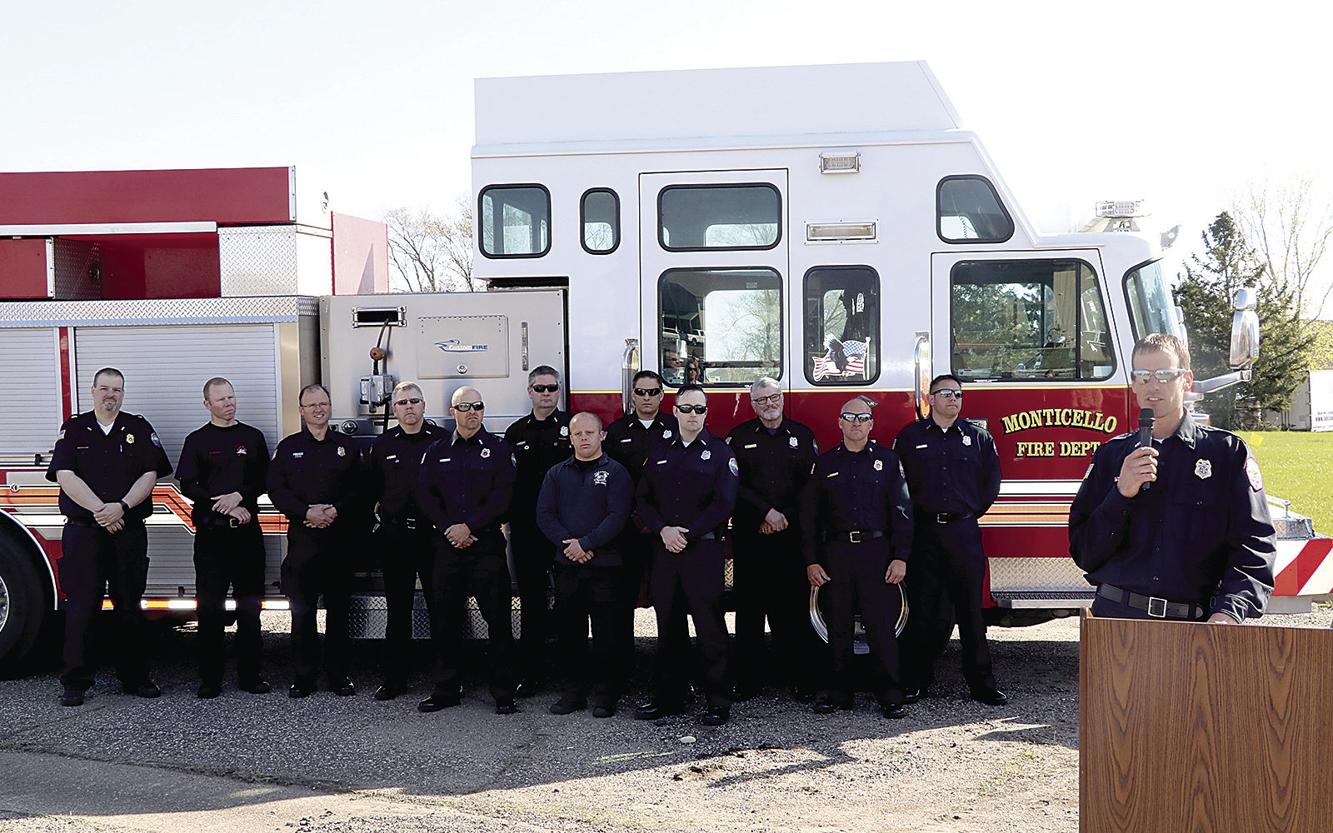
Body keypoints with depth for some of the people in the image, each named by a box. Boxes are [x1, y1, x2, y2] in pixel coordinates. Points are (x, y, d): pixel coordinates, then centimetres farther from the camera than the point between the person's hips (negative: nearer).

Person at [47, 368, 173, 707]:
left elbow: (149, 475, 0)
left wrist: (121, 507, -16)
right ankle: (75, 682, 6)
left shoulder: (140, 429, 8)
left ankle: (135, 677, 15)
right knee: (81, 607, -1)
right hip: (83, 531, -1)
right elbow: (65, 476, -5)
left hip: (129, 532, 1)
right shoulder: (74, 429, 7)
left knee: (130, 606, 6)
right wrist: (100, 510, -16)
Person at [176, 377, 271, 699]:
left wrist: (239, 496, -12)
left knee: (250, 605, 4)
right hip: (210, 532, -2)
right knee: (210, 606, -1)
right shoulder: (197, 440, 6)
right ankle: (210, 678, 5)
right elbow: (188, 486, -3)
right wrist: (228, 508, -11)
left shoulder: (253, 437, 12)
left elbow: (264, 479, 7)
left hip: (247, 530, 2)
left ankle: (249, 675, 11)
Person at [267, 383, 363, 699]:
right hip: (302, 539, 0)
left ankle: (338, 674, 11)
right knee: (302, 610, 0)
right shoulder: (288, 447, 10)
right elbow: (276, 490, 1)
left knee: (338, 608, 3)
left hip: (340, 537, 0)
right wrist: (307, 513, -12)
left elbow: (359, 489, 6)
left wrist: (336, 510, -11)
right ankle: (304, 675, 9)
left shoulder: (347, 446, 11)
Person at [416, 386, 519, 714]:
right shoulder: (437, 451, 12)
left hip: (487, 543, -3)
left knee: (498, 619, -3)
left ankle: (503, 693, 4)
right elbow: (425, 495, 5)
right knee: (444, 619, 7)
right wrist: (449, 528, -9)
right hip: (447, 544, 3)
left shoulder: (498, 449, 3)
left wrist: (469, 526, -14)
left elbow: (502, 496, -7)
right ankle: (446, 690, 17)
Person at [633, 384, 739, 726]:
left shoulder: (719, 452, 2)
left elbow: (724, 503, -7)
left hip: (704, 548, -4)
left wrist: (688, 534, -13)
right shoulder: (659, 454, 13)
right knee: (667, 626, 8)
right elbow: (643, 499, 9)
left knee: (710, 626, -3)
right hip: (664, 549, 4)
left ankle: (718, 701, 3)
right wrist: (663, 530, -8)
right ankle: (667, 697, 17)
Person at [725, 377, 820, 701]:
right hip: (750, 538, 0)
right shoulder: (738, 437, 8)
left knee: (794, 608, -1)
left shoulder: (803, 435, 10)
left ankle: (802, 680, 5)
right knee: (749, 609, 1)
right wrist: (767, 512, -9)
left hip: (792, 537, 0)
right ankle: (748, 680, 7)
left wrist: (786, 518, -6)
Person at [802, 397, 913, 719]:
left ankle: (889, 695, 6)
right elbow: (809, 515, 8)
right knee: (838, 628, 7)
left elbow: (901, 511, 1)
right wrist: (811, 561, 1)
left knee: (882, 628, -2)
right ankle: (838, 692, 17)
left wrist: (900, 557, -7)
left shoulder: (888, 460, 6)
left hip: (877, 552, -2)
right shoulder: (825, 463, 9)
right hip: (835, 554, 2)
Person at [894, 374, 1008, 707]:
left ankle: (981, 683, 11)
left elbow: (991, 481, 14)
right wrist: (913, 515, 3)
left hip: (964, 532, 1)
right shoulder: (910, 436, 5)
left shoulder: (978, 437, 8)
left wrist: (973, 511, 10)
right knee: (922, 610, 4)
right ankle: (917, 682, 12)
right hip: (924, 533, -1)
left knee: (970, 608, 3)